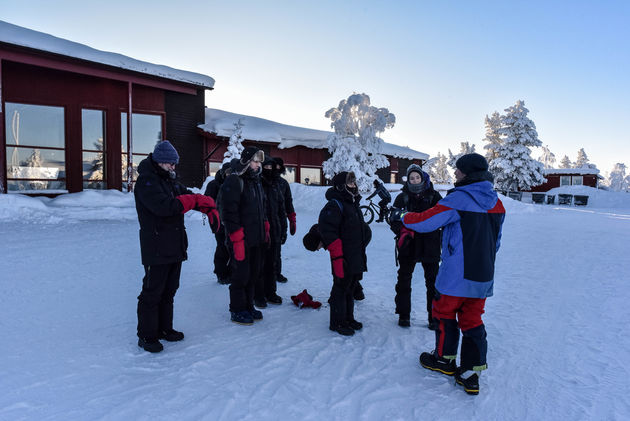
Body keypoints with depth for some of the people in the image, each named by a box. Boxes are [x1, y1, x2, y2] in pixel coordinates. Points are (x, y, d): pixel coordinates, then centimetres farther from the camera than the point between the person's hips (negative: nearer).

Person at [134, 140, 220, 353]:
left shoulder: (171, 180, 16)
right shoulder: (146, 181, -12)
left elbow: (192, 197, 15)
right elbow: (164, 206, -27)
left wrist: (210, 208, -5)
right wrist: (194, 199, -18)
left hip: (175, 248, 9)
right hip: (156, 250, -9)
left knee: (169, 291, 17)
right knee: (152, 293, 0)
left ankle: (164, 328, 30)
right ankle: (146, 336, 13)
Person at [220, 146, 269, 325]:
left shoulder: (256, 181, 16)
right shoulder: (233, 181, -13)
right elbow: (229, 212, -19)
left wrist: (265, 231, 19)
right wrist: (237, 239, -21)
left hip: (257, 239, 9)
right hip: (241, 240, -9)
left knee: (253, 274, 16)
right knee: (240, 275, 2)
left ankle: (248, 306, 29)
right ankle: (237, 311, 16)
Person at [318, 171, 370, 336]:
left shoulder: (353, 203, 17)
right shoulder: (334, 205, -14)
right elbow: (328, 231, -22)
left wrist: (361, 253, 25)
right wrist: (337, 256, -24)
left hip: (357, 258, 9)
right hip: (343, 259, -9)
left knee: (350, 288, 18)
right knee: (341, 288, 2)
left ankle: (348, 318, 32)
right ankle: (337, 322, 14)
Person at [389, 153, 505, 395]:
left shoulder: (458, 199, -16)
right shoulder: (496, 203, 6)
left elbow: (424, 222, -17)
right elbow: (495, 241, 15)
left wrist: (401, 216, 1)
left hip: (456, 276, -6)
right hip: (483, 277, 7)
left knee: (445, 314, 13)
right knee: (472, 321, 13)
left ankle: (445, 360, 28)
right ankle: (471, 373, 16)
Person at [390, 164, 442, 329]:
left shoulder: (434, 196, 2)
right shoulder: (403, 197, 3)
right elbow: (394, 218, 0)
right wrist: (402, 231, -17)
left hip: (430, 245, -1)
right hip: (408, 245, 1)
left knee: (433, 281, 5)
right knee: (404, 279, 10)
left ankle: (434, 317, 18)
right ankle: (403, 315, 25)